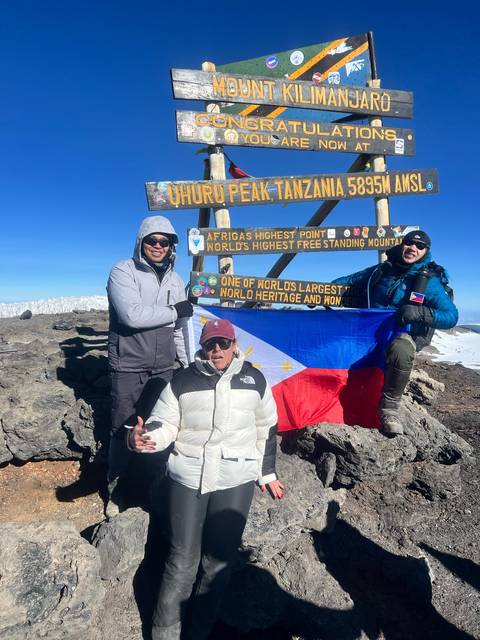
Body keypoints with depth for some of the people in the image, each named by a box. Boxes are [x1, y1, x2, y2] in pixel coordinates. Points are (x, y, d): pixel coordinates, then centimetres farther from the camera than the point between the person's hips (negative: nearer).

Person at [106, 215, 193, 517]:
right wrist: (175, 311, -14)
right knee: (124, 430, 6)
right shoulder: (123, 272, -9)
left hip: (164, 368, 5)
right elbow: (133, 315, -25)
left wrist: (186, 364, 13)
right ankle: (116, 491, 27)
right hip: (128, 367, -4)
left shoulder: (175, 280, 10)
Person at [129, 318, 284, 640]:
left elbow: (266, 429, 12)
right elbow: (165, 424, 1)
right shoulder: (183, 380, -1)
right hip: (188, 477, 0)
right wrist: (144, 436, -22)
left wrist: (267, 473, 17)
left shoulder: (254, 379, 3)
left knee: (219, 561, 7)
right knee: (182, 559, 5)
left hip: (236, 480, 1)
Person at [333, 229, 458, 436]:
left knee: (401, 349, -40)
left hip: (403, 334, -5)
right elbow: (348, 281, 19)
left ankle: (389, 407, -21)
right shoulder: (381, 271, 8)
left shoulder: (430, 281, -2)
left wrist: (420, 313, -29)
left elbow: (451, 316, -11)